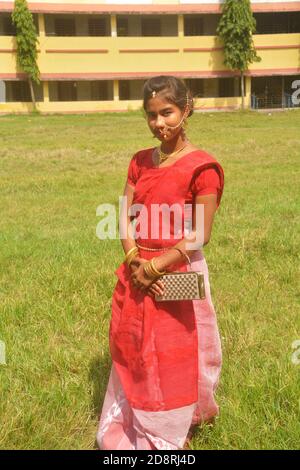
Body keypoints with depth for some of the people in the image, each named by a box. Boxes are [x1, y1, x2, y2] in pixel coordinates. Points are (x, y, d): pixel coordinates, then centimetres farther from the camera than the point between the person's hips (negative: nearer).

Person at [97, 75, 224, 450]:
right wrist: (134, 263, -12)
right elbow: (126, 218, 3)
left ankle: (172, 435, 34)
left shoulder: (202, 167, -13)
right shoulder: (140, 162, 6)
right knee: (132, 351, 17)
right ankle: (130, 427, 41)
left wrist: (154, 267, -15)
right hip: (138, 273, 6)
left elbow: (200, 235, -15)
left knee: (176, 356, 10)